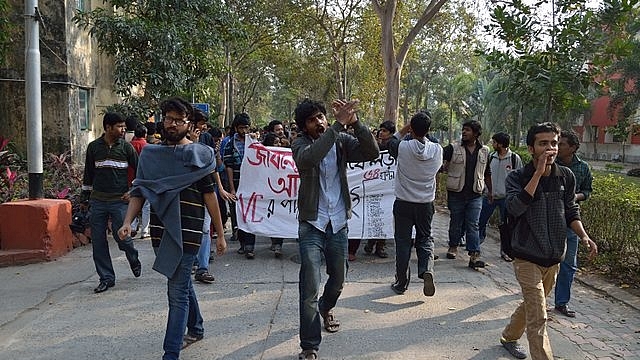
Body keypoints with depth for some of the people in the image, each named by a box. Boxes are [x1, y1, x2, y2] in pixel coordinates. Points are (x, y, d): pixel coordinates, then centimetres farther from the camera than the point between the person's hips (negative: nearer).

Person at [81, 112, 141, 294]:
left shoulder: (126, 147, 1)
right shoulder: (93, 147, 5)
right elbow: (88, 173, 17)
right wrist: (85, 194, 18)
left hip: (119, 200, -2)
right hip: (98, 200, 2)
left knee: (121, 236, -6)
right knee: (98, 241, 2)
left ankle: (134, 260, 27)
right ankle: (106, 278, 14)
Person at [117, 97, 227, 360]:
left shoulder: (198, 155, -4)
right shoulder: (150, 154, 9)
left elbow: (209, 196, -4)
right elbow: (139, 191, 6)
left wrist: (220, 234, -2)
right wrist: (127, 222, -10)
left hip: (186, 232, -5)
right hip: (161, 230, 5)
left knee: (177, 292, -4)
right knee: (182, 282, 21)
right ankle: (196, 329, 42)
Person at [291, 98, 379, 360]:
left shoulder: (342, 141, -3)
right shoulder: (300, 144, -10)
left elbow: (372, 153, -18)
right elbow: (308, 158, -35)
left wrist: (354, 123, -30)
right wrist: (338, 125, -37)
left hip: (338, 223, 4)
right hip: (311, 224, -3)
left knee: (338, 279, 22)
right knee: (310, 288, -7)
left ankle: (326, 308, 54)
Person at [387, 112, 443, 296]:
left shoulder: (403, 147, -14)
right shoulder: (437, 150, -7)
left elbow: (391, 142, 9)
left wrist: (404, 130, 15)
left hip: (403, 203, -2)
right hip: (426, 203, 2)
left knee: (403, 242, 7)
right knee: (425, 239, 17)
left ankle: (401, 284, 14)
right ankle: (427, 270, -7)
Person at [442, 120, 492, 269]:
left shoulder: (484, 151, 8)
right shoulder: (453, 149, 0)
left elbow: (487, 174, 17)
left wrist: (490, 191, 20)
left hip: (475, 195, 1)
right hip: (456, 194, -1)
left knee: (473, 225, -3)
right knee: (456, 222, 12)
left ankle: (474, 256, -5)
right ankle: (453, 246, 33)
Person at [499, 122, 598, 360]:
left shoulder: (566, 176, 0)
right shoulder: (517, 178, -12)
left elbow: (571, 211, 11)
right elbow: (515, 208, -30)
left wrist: (583, 236, -7)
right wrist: (539, 172, -30)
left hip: (554, 257, 6)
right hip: (527, 258, -5)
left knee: (532, 306, 23)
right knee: (538, 318, -10)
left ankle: (509, 337, 47)